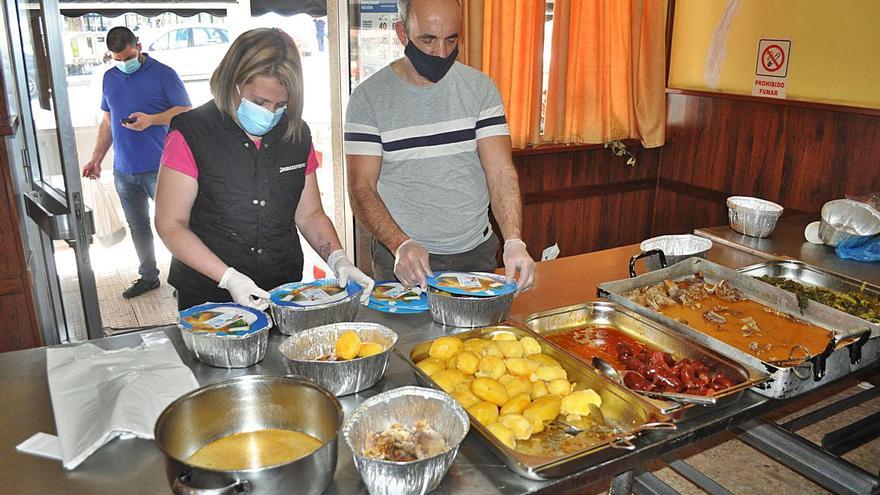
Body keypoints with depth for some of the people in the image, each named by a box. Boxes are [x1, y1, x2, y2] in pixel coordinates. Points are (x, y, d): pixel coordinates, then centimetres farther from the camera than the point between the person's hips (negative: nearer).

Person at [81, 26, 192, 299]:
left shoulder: (163, 74, -4)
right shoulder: (110, 78, 14)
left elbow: (186, 111, -8)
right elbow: (107, 121, 20)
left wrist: (151, 119, -21)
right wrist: (96, 159, 15)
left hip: (158, 168, -6)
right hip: (124, 170, 6)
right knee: (137, 225, 13)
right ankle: (148, 276, 25)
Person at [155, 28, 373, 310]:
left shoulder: (297, 134, 2)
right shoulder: (190, 135, -12)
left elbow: (309, 214, 7)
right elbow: (171, 225, -12)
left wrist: (338, 260, -10)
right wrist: (228, 277, -22)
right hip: (209, 299, -3)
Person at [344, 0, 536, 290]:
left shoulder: (480, 88, -1)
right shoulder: (368, 97, -7)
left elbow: (500, 172, -8)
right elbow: (361, 187, -11)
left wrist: (514, 241, -23)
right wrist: (400, 245, -27)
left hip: (478, 254, 3)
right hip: (401, 259, -2)